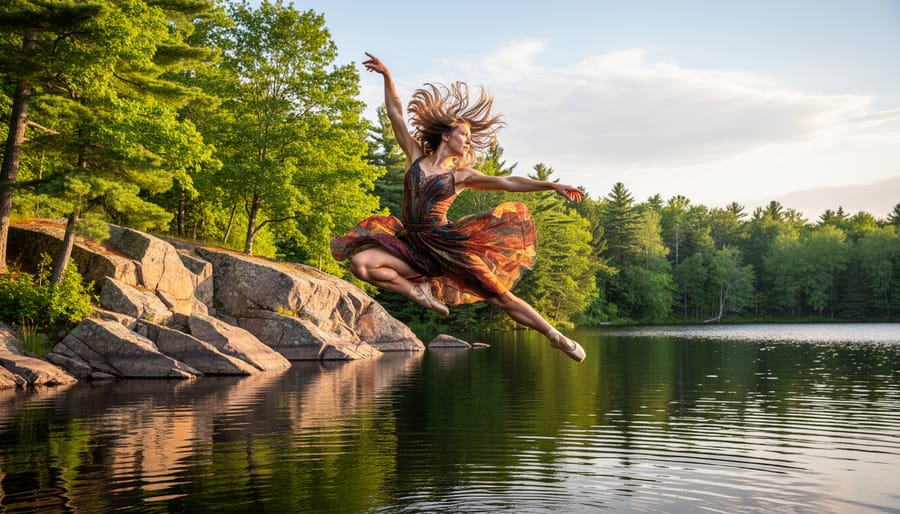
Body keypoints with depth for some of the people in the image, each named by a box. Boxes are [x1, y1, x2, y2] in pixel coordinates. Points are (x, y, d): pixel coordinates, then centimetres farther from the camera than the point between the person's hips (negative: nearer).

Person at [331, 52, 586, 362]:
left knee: (499, 295, -5)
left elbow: (508, 183, 5)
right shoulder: (416, 156, 11)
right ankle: (417, 292, -6)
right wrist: (386, 75, 10)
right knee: (360, 262, -23)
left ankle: (555, 337, 10)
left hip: (447, 243, -1)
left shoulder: (462, 174, 9)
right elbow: (395, 113, 13)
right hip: (412, 246, 1)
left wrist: (552, 186, -1)